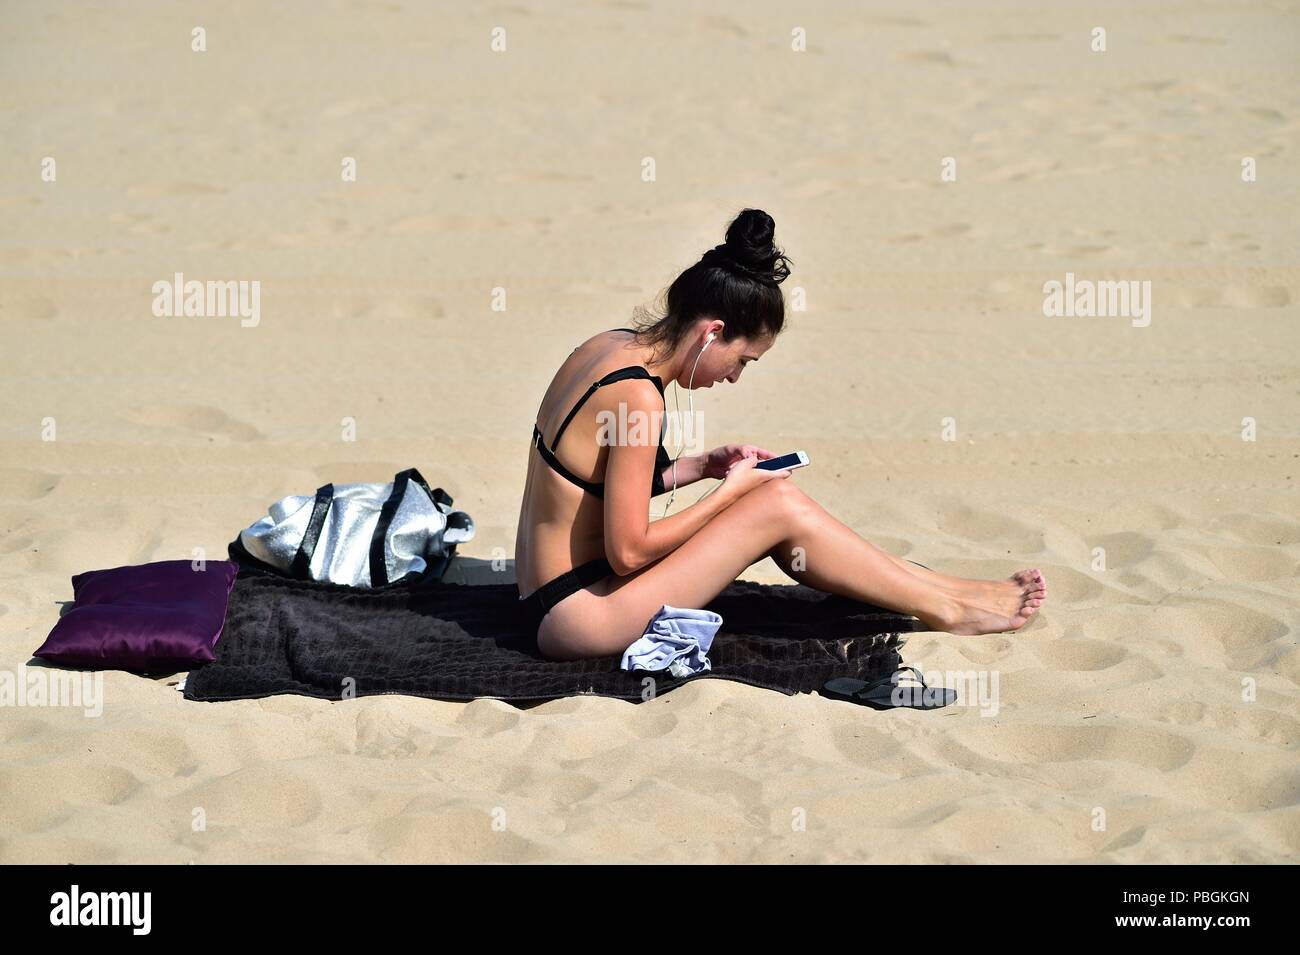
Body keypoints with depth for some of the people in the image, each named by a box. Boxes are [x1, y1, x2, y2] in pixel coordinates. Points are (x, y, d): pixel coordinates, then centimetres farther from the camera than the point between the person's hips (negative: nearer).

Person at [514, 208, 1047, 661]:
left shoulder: (610, 347, 5)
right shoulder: (637, 398, -23)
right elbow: (629, 551, -20)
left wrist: (703, 467, 9)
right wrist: (733, 489, -9)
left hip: (551, 602, 9)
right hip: (577, 616, -9)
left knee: (776, 501, 9)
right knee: (778, 507, -8)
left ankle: (936, 586, 18)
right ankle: (945, 610, 6)